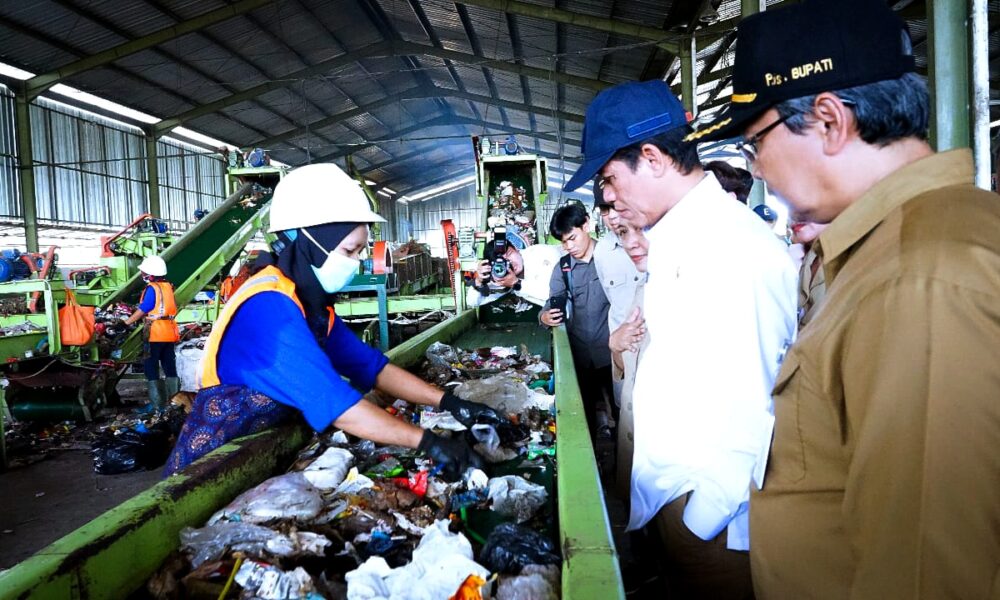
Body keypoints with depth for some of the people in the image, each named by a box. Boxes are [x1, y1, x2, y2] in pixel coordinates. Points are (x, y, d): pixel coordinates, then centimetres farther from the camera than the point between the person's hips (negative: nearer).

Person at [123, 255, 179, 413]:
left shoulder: (152, 288, -13)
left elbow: (142, 310, -13)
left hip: (155, 333, -7)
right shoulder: (168, 286, 10)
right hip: (169, 332, 8)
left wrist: (128, 321, -2)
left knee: (151, 368, -1)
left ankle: (157, 404, -3)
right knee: (170, 367, 12)